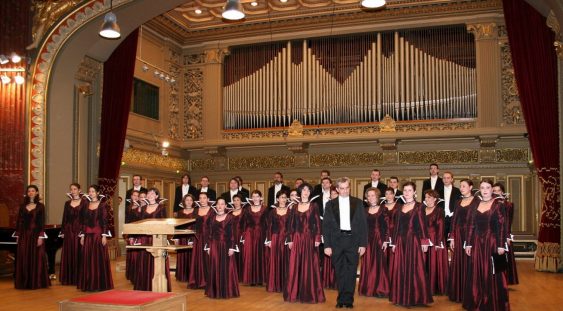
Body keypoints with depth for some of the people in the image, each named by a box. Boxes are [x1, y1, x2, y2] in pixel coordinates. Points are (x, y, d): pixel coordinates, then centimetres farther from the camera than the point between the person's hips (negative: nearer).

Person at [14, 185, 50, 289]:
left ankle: (36, 282, 6)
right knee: (23, 259, 4)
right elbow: (19, 221, 9)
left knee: (36, 258, -1)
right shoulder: (22, 206, 9)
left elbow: (42, 222, -4)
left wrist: (41, 236, -11)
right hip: (24, 235, 3)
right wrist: (17, 235, 4)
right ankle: (24, 282, 11)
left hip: (36, 234, -3)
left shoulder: (40, 206, -1)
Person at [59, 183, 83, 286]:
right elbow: (64, 218, 12)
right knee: (68, 254, 5)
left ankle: (79, 278, 3)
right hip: (69, 231, 4)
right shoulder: (67, 203, 12)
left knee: (79, 253, -4)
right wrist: (62, 232, 7)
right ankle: (69, 278, 12)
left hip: (79, 230, -4)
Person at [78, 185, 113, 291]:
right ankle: (88, 284, 11)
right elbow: (82, 221, 10)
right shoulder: (85, 204, 10)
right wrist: (82, 235, 5)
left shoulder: (102, 205, -2)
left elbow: (105, 221, -5)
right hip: (87, 235, 4)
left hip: (98, 234, -4)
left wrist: (104, 235, -12)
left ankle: (100, 284, 4)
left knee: (99, 259, -2)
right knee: (87, 260, 4)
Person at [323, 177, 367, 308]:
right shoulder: (331, 204, 6)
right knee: (339, 272, 6)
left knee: (351, 272, 1)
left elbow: (363, 224, 4)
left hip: (353, 240, -1)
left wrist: (363, 244, -2)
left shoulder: (358, 203, 6)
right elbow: (326, 225, 4)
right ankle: (341, 299, 16)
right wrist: (327, 245, -3)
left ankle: (348, 299, 10)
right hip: (337, 241, 1)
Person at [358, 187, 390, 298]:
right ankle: (368, 288, 13)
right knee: (367, 264, 5)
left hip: (379, 239, -4)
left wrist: (386, 240, -12)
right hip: (367, 240, 4)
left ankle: (380, 289, 5)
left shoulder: (383, 210, -1)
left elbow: (387, 226, -5)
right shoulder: (365, 211, 12)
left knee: (379, 263, -2)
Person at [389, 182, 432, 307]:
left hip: (414, 240, -5)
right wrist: (394, 242, 11)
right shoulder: (400, 208, 13)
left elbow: (423, 224, -5)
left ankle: (416, 297, 5)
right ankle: (402, 297, 14)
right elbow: (396, 226, 14)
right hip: (401, 241, 5)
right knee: (401, 269, 6)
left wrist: (424, 241, -12)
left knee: (414, 268, -3)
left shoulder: (419, 206, 0)